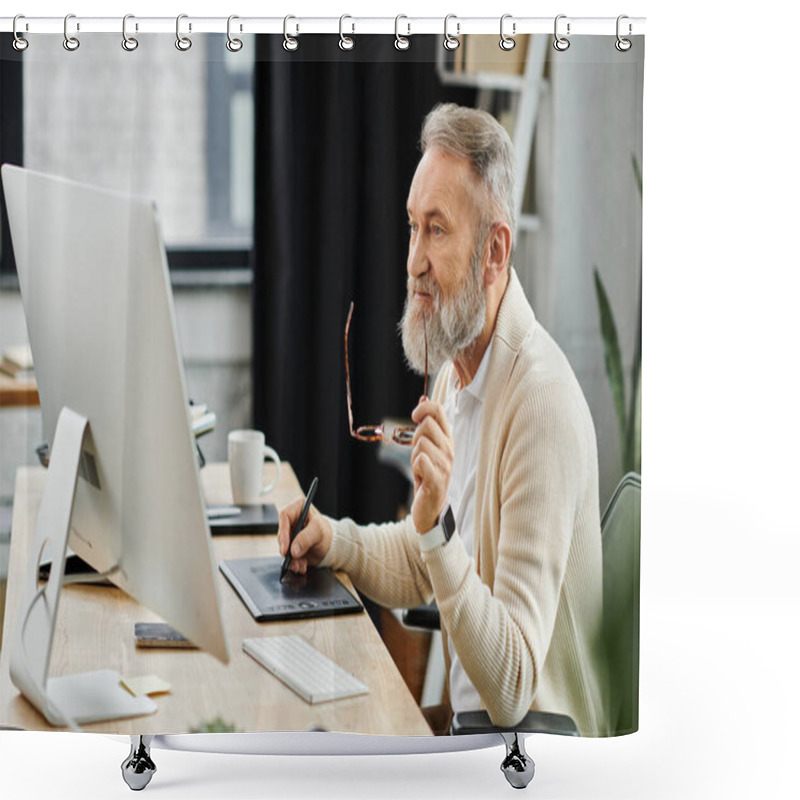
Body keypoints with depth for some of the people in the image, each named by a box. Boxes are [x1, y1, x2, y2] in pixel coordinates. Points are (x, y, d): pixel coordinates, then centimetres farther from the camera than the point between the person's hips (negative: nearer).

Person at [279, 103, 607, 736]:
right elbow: (418, 569, 20)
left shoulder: (542, 402, -23)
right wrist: (336, 541, 2)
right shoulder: (457, 366, 6)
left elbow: (511, 690, -26)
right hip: (468, 717, 8)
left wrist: (439, 531, -35)